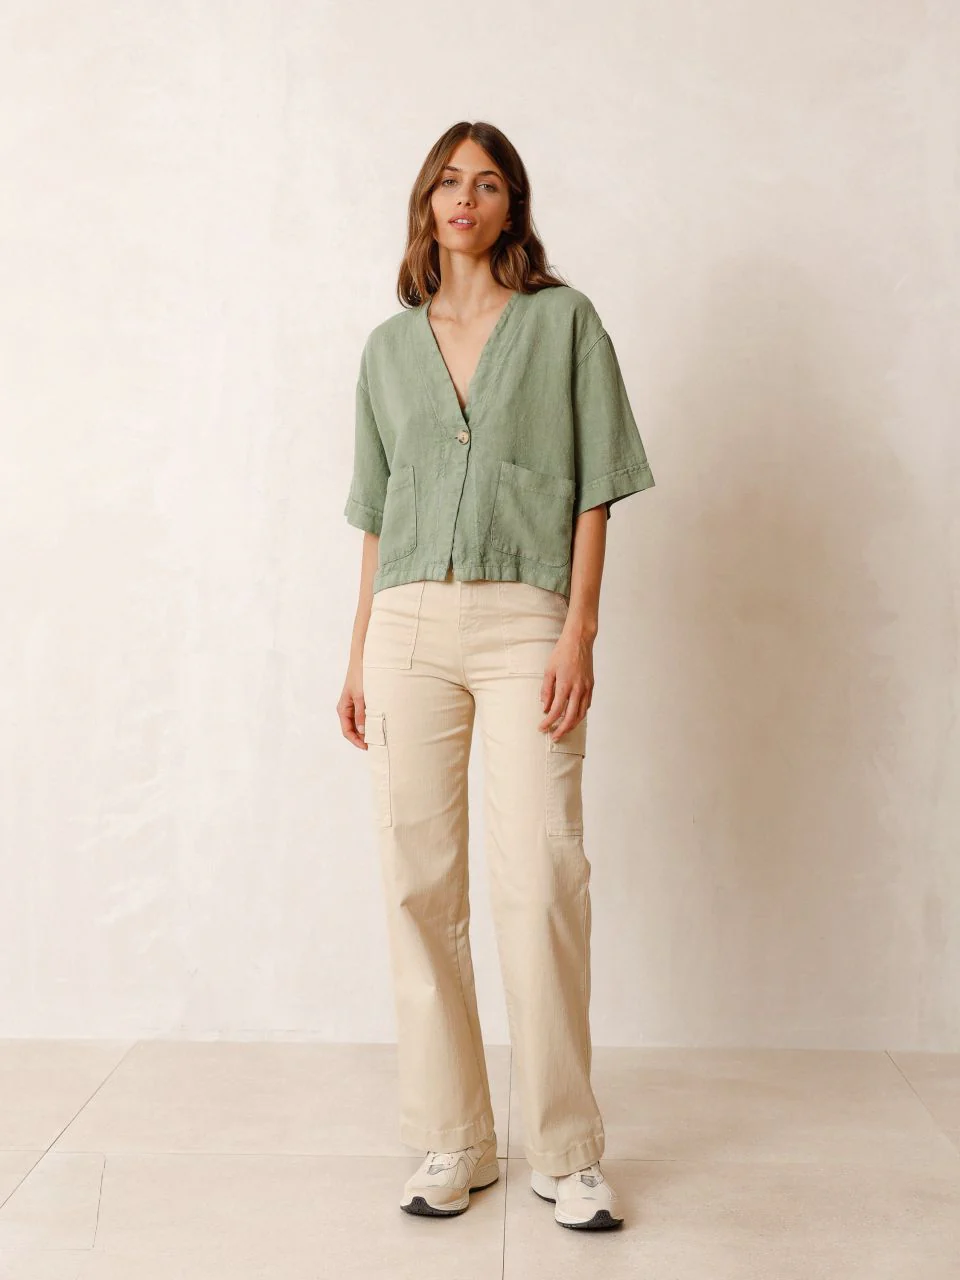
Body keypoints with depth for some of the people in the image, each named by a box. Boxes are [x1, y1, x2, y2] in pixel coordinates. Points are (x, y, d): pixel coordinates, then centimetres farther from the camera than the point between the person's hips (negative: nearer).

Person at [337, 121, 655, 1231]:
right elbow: (377, 515, 17)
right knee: (419, 881, 1)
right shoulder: (389, 346, 17)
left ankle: (566, 1153, 6)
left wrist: (579, 632, -9)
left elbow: (595, 490, 2)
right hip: (409, 623, 3)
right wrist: (359, 655, 12)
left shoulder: (564, 320, 7)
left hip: (525, 620, -3)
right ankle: (450, 1143, 13)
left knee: (542, 878, -9)